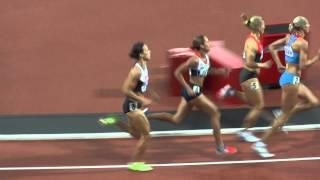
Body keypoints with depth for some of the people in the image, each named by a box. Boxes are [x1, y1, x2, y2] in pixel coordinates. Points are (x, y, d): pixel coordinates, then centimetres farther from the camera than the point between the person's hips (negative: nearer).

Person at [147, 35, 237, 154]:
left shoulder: (206, 57, 5)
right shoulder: (195, 60, -21)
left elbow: (206, 70, 25)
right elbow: (177, 73, -20)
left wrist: (220, 71, 9)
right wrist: (188, 88, -22)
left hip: (195, 90, 9)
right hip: (192, 91, -9)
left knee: (176, 119, 12)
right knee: (215, 112, -2)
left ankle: (147, 116, 15)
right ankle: (220, 147, 5)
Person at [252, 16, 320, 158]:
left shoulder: (290, 37, 6)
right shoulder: (302, 43, -18)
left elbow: (272, 47, 12)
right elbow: (303, 66, -20)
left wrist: (279, 64, 13)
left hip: (286, 76, 9)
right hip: (292, 80, -9)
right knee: (285, 115, 0)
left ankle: (281, 118, 13)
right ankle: (261, 143, 2)